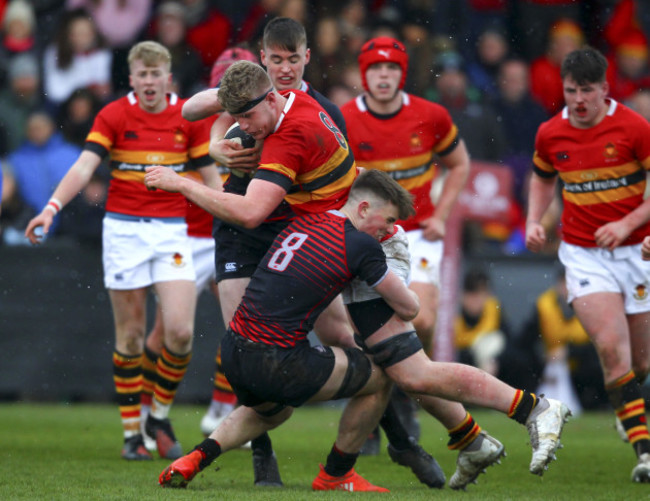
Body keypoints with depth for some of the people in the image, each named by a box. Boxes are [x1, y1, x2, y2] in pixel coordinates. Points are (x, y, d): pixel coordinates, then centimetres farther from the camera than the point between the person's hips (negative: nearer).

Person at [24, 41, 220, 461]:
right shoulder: (113, 116, -2)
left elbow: (211, 178, 8)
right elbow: (84, 167, -13)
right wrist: (51, 208, -27)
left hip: (172, 230, 1)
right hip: (123, 229, -1)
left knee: (180, 330, -12)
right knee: (130, 336, 1)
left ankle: (160, 415, 10)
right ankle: (132, 432, 11)